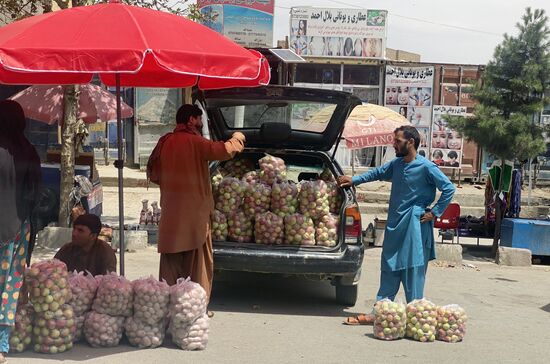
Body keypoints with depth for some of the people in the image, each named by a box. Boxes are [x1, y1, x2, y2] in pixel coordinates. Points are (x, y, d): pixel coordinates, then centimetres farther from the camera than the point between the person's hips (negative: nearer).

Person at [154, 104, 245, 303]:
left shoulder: (165, 142, 5)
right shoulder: (195, 142, -13)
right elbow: (224, 150, -24)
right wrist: (238, 138, -5)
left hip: (171, 214, 6)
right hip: (194, 213, -5)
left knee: (171, 264, 13)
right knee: (198, 264, 5)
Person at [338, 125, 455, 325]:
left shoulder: (426, 167, -11)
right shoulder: (396, 163, 9)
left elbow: (449, 188, -11)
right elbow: (378, 173, 26)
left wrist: (435, 213, -11)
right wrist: (354, 180, 22)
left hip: (415, 225, -7)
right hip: (394, 224, 7)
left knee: (413, 270, -3)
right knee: (389, 268, 8)